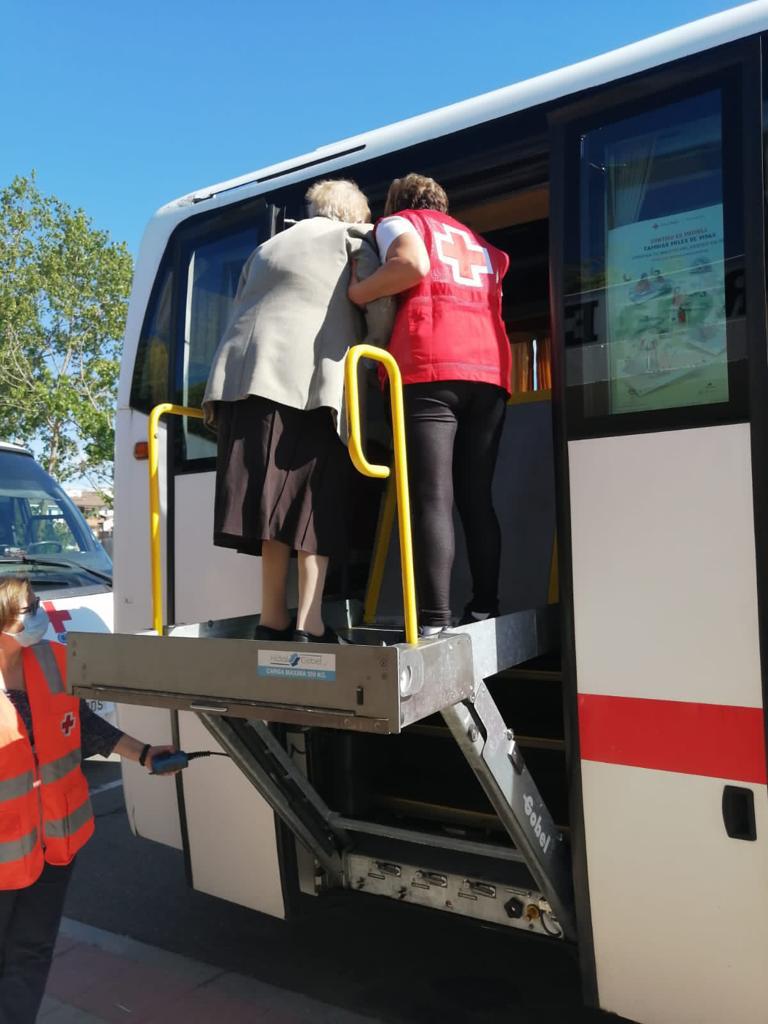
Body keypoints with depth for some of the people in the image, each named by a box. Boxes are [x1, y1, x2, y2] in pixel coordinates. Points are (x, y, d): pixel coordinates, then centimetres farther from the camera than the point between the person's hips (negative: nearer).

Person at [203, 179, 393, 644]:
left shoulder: (266, 248, 34)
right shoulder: (352, 238, 16)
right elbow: (381, 309, 3)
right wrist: (375, 353, 17)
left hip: (242, 377, 5)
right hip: (312, 385, -5)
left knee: (275, 502, 3)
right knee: (315, 506, -5)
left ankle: (273, 620, 3)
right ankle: (308, 625, -10)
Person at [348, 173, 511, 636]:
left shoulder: (397, 222, 15)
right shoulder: (477, 243, 35)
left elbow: (413, 265, -6)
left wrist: (356, 293, 3)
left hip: (430, 368, -5)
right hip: (489, 369, 6)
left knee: (432, 498, -11)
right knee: (477, 498, 8)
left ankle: (435, 620, -16)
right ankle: (485, 607, 5)